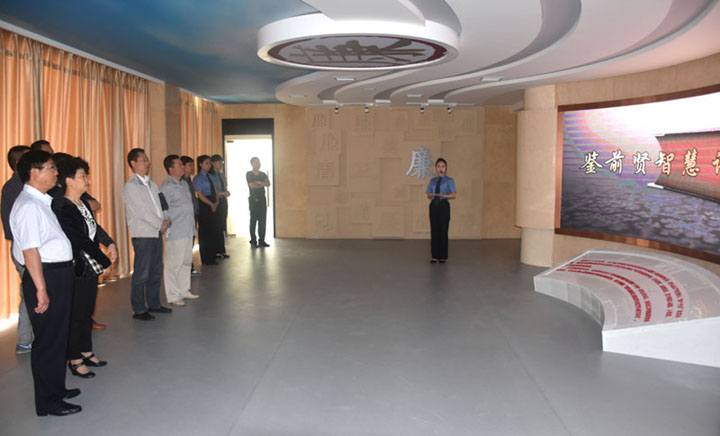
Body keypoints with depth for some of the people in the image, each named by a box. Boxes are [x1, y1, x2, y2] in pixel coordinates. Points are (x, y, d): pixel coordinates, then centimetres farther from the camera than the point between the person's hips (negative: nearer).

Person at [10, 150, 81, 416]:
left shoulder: (42, 202, 14)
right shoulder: (28, 205, -17)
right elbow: (30, 249, -22)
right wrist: (41, 289, -23)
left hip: (59, 274, 10)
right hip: (45, 276, -10)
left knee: (59, 336, 20)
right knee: (48, 340, 1)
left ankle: (56, 388, 35)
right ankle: (48, 402, 14)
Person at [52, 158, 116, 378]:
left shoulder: (84, 203, 7)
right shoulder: (62, 208, -20)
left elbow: (95, 227, 14)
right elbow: (79, 241, -21)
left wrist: (110, 243, -6)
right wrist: (105, 261, -15)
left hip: (92, 267, 8)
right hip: (75, 269, -8)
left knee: (87, 311, 18)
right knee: (75, 314, 4)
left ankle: (86, 352, 32)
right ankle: (75, 360, 17)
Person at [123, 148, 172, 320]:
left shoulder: (151, 184, 16)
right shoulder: (130, 186, -9)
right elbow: (142, 211, -14)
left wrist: (166, 221, -3)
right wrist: (161, 224, -10)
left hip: (156, 232, 8)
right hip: (142, 235, -8)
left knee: (156, 271, 13)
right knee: (141, 274, -3)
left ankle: (154, 304, 25)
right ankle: (139, 310, 6)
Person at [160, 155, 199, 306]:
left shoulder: (184, 184, 15)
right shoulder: (167, 187, -12)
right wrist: (168, 229, -15)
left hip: (188, 231, 9)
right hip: (176, 233, -9)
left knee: (186, 262, 16)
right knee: (174, 264, -2)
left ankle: (184, 290, 28)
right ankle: (173, 296, 7)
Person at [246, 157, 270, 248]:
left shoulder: (263, 174, 15)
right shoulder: (249, 174, 1)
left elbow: (268, 183, 0)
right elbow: (252, 185, -12)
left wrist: (258, 182, -10)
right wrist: (262, 184, -1)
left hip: (262, 199, 5)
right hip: (253, 199, -5)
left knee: (262, 220, 2)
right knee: (253, 220, -4)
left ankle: (261, 241, 6)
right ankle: (253, 241, 1)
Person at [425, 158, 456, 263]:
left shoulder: (449, 180, 2)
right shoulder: (432, 181, 13)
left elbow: (453, 196, -6)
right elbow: (428, 196, 11)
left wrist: (443, 195, -22)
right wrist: (431, 195, -12)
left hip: (443, 205, -3)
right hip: (433, 206, 3)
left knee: (443, 230, -2)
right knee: (434, 231, 2)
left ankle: (443, 256, 6)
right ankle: (435, 256, 8)